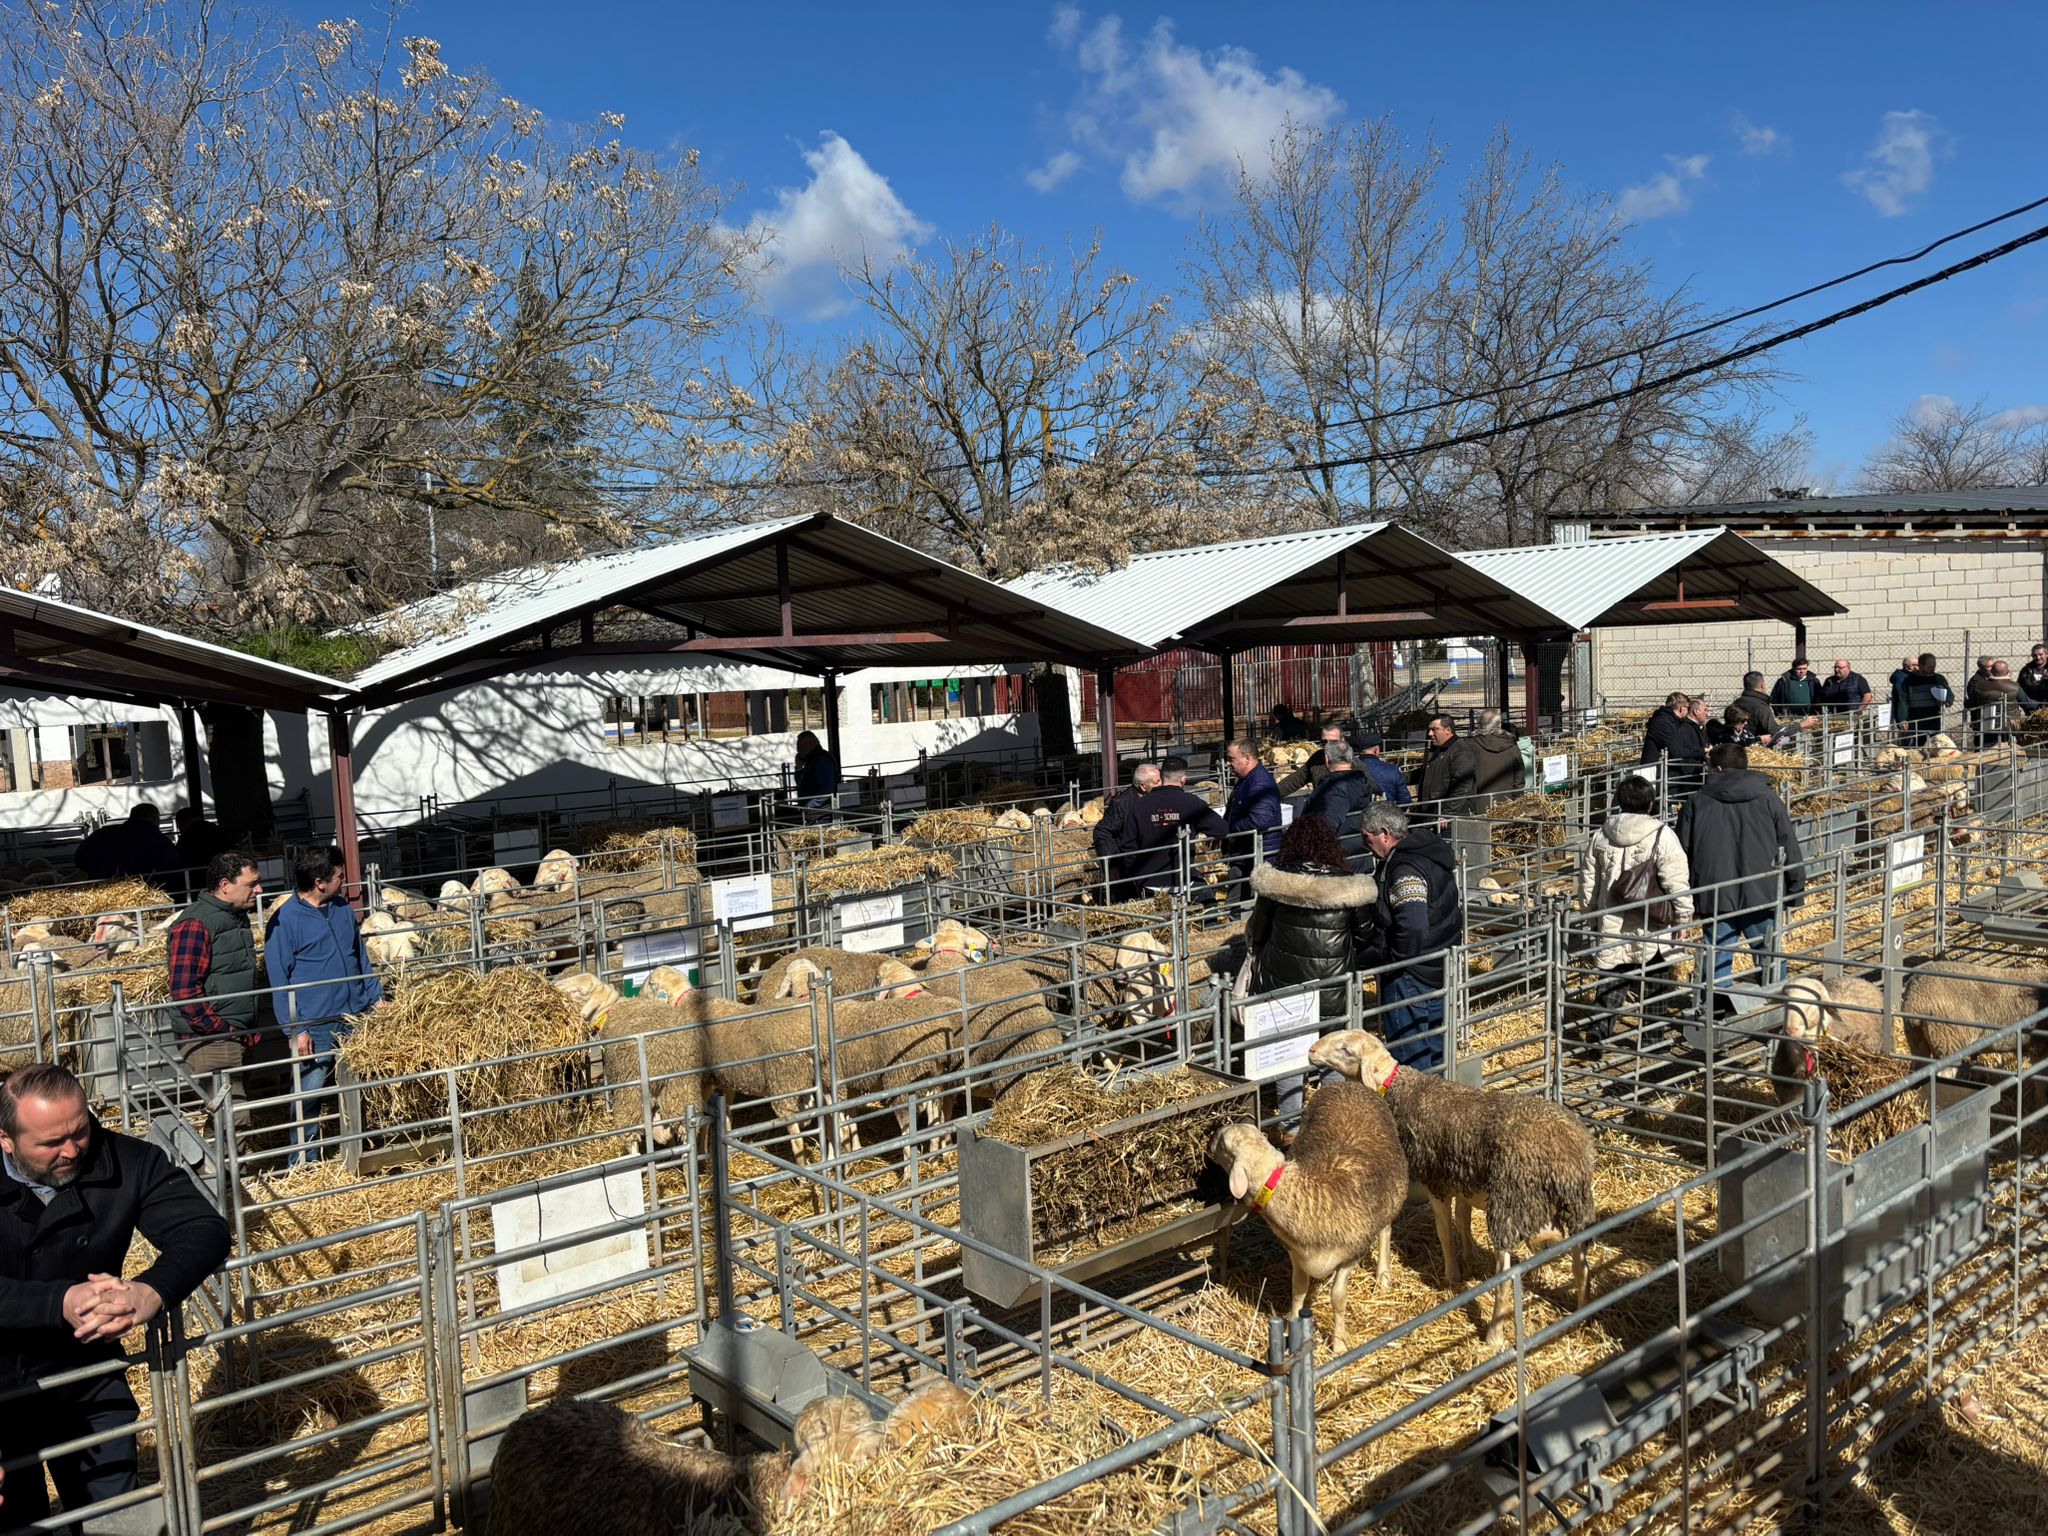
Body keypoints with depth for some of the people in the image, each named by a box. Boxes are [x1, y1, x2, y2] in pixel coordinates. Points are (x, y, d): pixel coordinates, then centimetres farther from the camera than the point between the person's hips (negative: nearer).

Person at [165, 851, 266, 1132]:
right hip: (211, 1042, -9)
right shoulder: (194, 925, -14)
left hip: (237, 1038, 9)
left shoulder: (237, 917, 15)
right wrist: (223, 1030, -16)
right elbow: (185, 992, -20)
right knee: (234, 1119, -11)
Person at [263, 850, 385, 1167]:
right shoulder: (284, 921, -11)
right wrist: (295, 1030, -13)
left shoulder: (343, 909, 8)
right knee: (308, 1096, -2)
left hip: (355, 1019, 6)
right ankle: (302, 1165, 10)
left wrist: (376, 997, 12)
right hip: (314, 1025, -6)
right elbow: (279, 980, -10)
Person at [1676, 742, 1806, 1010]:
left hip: (1714, 898, 0)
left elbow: (1682, 855, 6)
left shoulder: (1697, 803, 3)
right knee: (1770, 957, 12)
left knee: (1717, 960, 6)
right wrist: (1797, 888, 11)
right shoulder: (1767, 798, 3)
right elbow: (1790, 847, 4)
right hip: (1761, 896, 0)